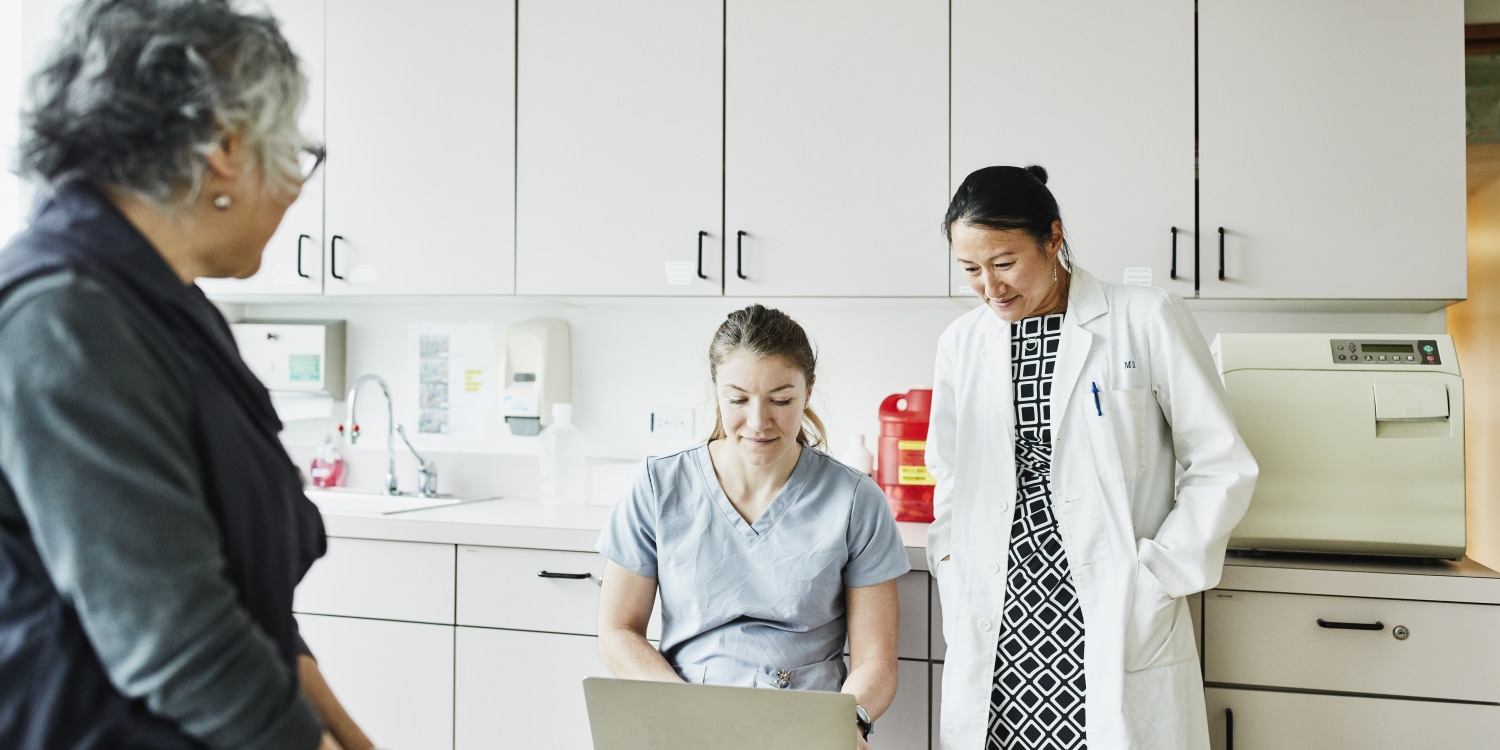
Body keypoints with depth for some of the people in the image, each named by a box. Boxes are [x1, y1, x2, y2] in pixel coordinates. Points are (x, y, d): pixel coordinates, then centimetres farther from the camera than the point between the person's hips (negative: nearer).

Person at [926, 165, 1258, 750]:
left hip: (1120, 631, -3)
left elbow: (1223, 467, -1)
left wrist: (1156, 578, -6)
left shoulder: (1149, 320, -3)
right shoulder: (960, 343, 9)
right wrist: (951, 565, 5)